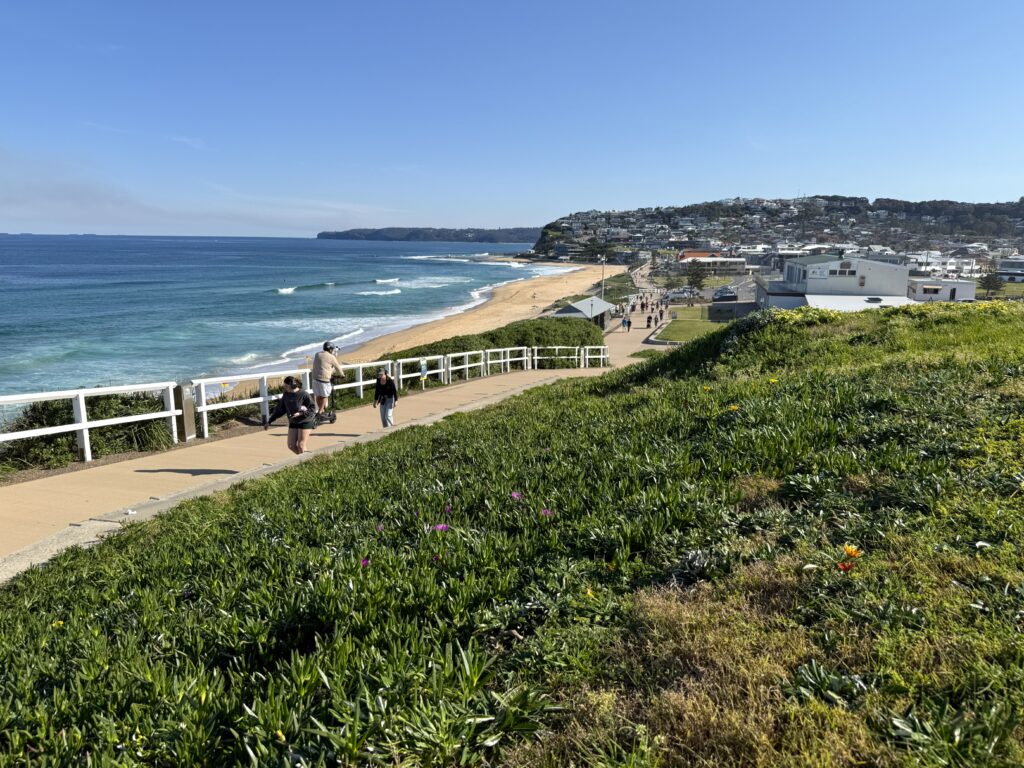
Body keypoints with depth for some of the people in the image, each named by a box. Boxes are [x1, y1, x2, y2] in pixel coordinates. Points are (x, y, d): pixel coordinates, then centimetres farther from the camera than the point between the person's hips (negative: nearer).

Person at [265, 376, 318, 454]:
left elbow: (313, 408, -14)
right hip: (293, 422, 6)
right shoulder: (286, 394, -1)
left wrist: (301, 413, -27)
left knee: (301, 445, -7)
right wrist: (269, 422, 6)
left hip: (305, 422, -6)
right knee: (291, 445, 3)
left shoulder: (304, 394, -18)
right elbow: (280, 409, 7)